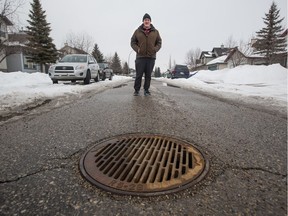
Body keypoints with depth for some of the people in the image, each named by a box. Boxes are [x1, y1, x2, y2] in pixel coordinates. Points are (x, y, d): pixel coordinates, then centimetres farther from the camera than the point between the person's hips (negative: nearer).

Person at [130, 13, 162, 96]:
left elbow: (159, 42, 14)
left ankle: (146, 90, 14)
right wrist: (137, 49, -7)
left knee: (148, 75, 4)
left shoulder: (155, 32, 12)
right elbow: (133, 42, 10)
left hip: (151, 57, 2)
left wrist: (155, 49, -4)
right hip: (140, 56, -1)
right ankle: (136, 90, 8)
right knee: (139, 75, -2)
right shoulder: (137, 31, 8)